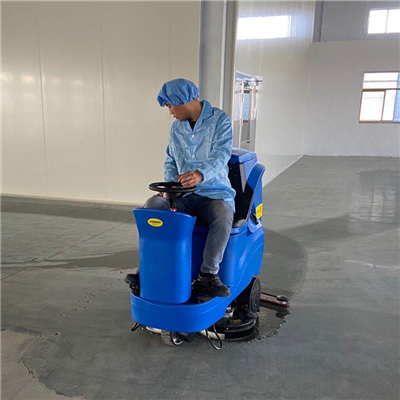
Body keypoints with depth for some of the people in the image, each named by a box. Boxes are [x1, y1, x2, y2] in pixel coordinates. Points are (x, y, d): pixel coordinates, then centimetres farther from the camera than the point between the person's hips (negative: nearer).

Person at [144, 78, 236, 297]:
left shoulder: (220, 119, -5)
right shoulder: (177, 127, 14)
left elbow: (221, 154, -20)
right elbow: (170, 160, 18)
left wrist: (200, 174, -41)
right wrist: (169, 183, -4)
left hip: (214, 192, -4)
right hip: (183, 194, 5)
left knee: (223, 217, -36)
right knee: (151, 205, -21)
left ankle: (208, 274, -18)